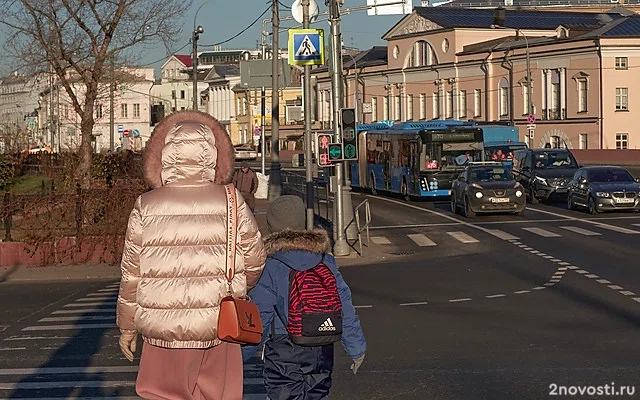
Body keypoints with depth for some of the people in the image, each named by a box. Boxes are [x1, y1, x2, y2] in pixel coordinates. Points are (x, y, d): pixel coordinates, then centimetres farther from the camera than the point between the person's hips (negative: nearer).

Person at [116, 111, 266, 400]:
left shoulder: (146, 208, -6)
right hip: (219, 330, 1)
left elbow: (132, 275, -2)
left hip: (164, 332, -1)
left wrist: (127, 327, 10)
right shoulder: (231, 204, -5)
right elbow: (255, 261, 3)